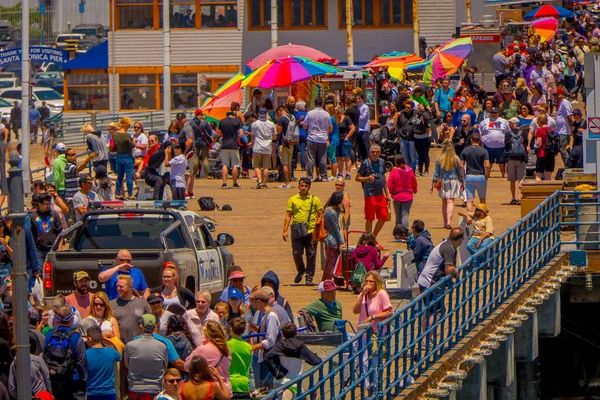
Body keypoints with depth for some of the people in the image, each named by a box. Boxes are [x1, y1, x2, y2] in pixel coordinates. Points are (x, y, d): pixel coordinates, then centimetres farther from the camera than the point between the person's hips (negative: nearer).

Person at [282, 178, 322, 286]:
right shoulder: (292, 199, 8)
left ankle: (309, 278, 9)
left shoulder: (314, 200, 7)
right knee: (296, 253, -4)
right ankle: (300, 271, 25)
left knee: (311, 255, 0)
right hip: (297, 231, 0)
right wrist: (285, 231, 1)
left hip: (311, 231, 0)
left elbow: (320, 216, 8)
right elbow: (288, 216, 9)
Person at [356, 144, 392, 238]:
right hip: (370, 194, -6)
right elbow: (357, 178, -4)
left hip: (380, 194, 6)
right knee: (370, 218, 0)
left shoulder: (381, 162, 11)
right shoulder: (365, 163, -7)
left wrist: (387, 194, 19)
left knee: (384, 216, 6)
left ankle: (374, 237, 22)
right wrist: (368, 178, -22)